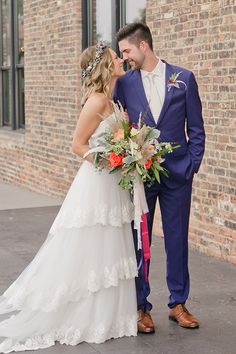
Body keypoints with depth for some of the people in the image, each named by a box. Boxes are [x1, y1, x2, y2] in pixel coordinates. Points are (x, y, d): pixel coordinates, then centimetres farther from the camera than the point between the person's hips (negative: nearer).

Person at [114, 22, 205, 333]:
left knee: (177, 240, 8)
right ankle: (141, 307, 15)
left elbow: (196, 129, 4)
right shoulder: (124, 83, 3)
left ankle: (178, 304, 21)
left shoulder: (183, 79, 1)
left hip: (177, 175, 0)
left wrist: (191, 167, -2)